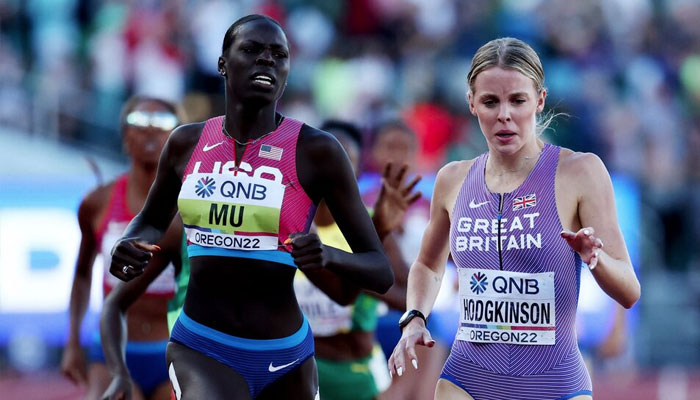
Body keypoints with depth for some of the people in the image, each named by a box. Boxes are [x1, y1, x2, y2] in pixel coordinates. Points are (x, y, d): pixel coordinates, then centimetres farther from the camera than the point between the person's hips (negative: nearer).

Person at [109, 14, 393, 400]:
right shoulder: (186, 143, 2)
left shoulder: (316, 151, -7)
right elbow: (151, 221, 23)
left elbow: (380, 272, -7)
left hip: (286, 358, 0)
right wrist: (128, 248, -1)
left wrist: (327, 257, -28)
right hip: (201, 353, 0)